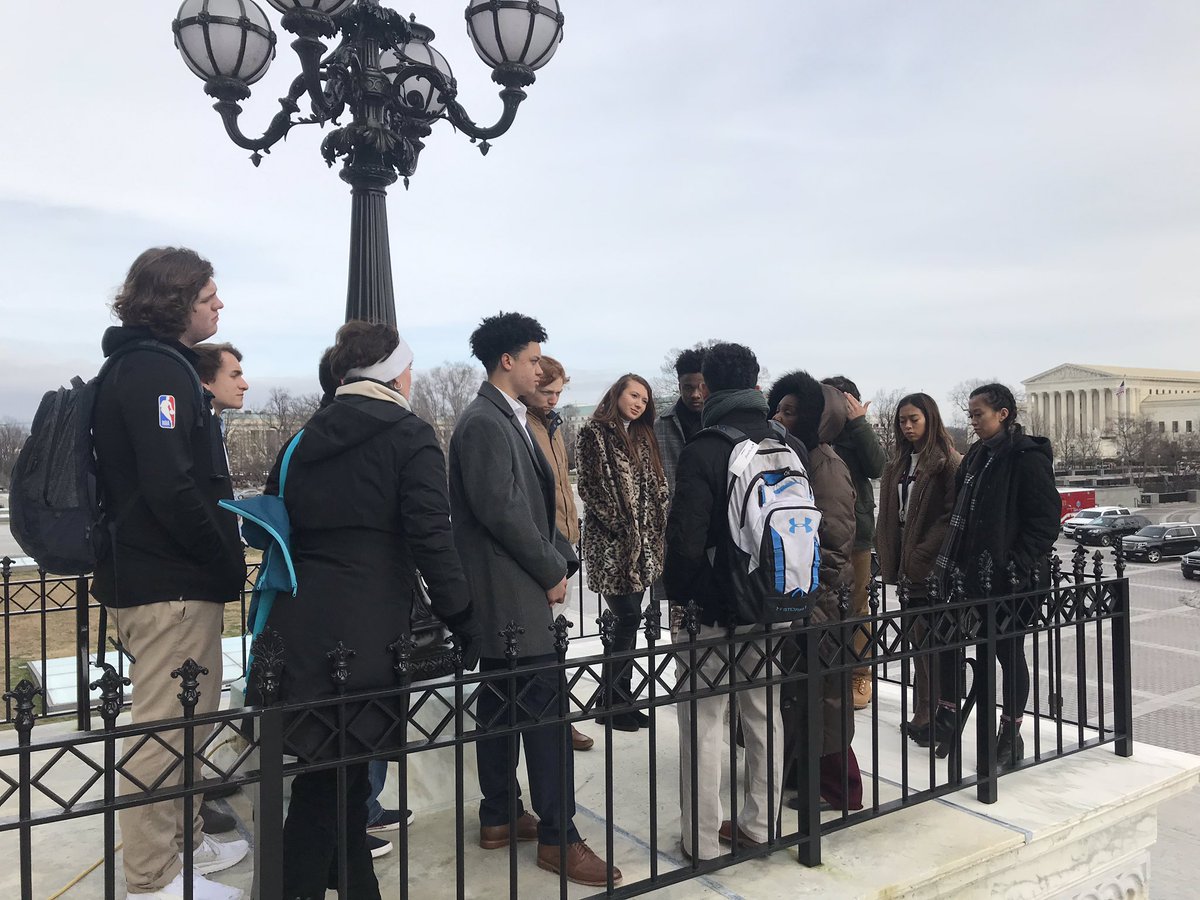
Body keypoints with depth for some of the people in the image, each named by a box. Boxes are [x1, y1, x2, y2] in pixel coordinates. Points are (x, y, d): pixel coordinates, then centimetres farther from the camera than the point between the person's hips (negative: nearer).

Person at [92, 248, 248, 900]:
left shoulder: (156, 364, 17)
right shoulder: (157, 372, -16)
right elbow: (172, 490, -26)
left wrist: (223, 558, 15)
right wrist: (227, 560, -15)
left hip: (169, 578, 11)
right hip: (170, 583, -11)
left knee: (186, 723, 20)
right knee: (166, 728, -1)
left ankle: (186, 842, 35)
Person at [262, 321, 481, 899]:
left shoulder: (306, 438, 11)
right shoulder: (411, 438, -6)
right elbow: (430, 538, -15)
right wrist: (462, 620, -10)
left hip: (300, 624, 6)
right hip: (366, 631, -6)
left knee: (334, 767, 17)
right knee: (336, 772, 5)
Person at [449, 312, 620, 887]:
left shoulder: (510, 420, 16)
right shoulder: (484, 423, -15)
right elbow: (500, 510, -22)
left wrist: (560, 559, 7)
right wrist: (551, 570, -12)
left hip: (512, 593, 10)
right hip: (510, 594, -10)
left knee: (503, 704, 16)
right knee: (546, 708, -5)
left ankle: (500, 818, 28)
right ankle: (557, 838, 4)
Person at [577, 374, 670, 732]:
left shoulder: (642, 437, 17)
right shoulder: (594, 433, -3)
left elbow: (655, 487, 17)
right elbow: (589, 486, -10)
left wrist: (654, 531, 5)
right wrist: (619, 523, -14)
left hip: (641, 541, 7)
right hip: (609, 540, -7)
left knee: (627, 618, 8)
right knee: (628, 615, -11)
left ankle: (622, 698, 16)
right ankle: (609, 702, 1)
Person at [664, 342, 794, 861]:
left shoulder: (702, 451, -17)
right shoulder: (792, 448, 2)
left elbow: (686, 539, -19)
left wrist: (677, 593, -4)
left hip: (714, 608, -6)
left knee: (705, 721, 6)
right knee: (765, 714, 17)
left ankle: (702, 839, 15)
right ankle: (759, 824, 29)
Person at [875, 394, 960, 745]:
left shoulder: (948, 461, -6)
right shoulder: (899, 463, 16)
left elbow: (952, 514, -14)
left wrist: (921, 554, -17)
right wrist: (888, 559, 8)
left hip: (933, 567, -7)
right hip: (908, 565, 7)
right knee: (921, 638, 11)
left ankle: (936, 715, 4)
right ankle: (923, 714, 19)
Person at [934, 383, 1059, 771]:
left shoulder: (1028, 458, -12)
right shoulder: (977, 456, 13)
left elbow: (1046, 520, -15)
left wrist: (1018, 564, -19)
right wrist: (953, 561, 11)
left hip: (1010, 578, -7)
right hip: (973, 574, 7)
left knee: (1009, 652, 5)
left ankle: (1010, 738, 20)